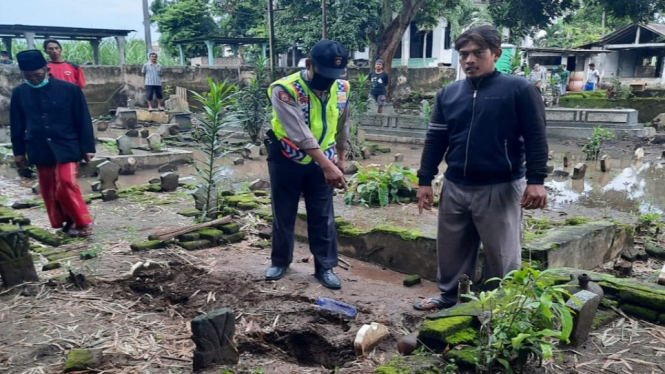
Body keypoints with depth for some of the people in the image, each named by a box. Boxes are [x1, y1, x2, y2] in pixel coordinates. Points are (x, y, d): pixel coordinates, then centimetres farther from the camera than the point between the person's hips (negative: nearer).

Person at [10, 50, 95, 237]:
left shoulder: (69, 89, -7)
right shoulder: (19, 93, 2)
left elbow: (83, 120, -4)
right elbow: (16, 125, 10)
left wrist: (87, 148, -5)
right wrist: (18, 151, 10)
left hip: (66, 147, -4)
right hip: (39, 150, 4)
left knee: (66, 184, -12)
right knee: (48, 190, 7)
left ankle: (83, 222, 2)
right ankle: (67, 222, 20)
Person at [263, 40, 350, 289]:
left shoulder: (342, 89, -6)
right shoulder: (285, 89, -25)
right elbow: (300, 134, -34)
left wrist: (340, 159, 13)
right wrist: (328, 165, -40)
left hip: (320, 161, 3)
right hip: (287, 160, -3)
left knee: (323, 216, 7)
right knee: (283, 213, 11)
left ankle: (325, 266, 21)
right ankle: (280, 261, 30)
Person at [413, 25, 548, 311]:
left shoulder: (519, 90, -5)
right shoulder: (448, 93, 8)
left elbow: (535, 138, -6)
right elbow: (435, 140, 10)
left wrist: (536, 180, -13)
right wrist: (425, 180, 6)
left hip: (500, 189, -4)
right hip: (454, 187, 5)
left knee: (502, 256, 7)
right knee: (451, 250, 16)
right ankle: (449, 298, 34)